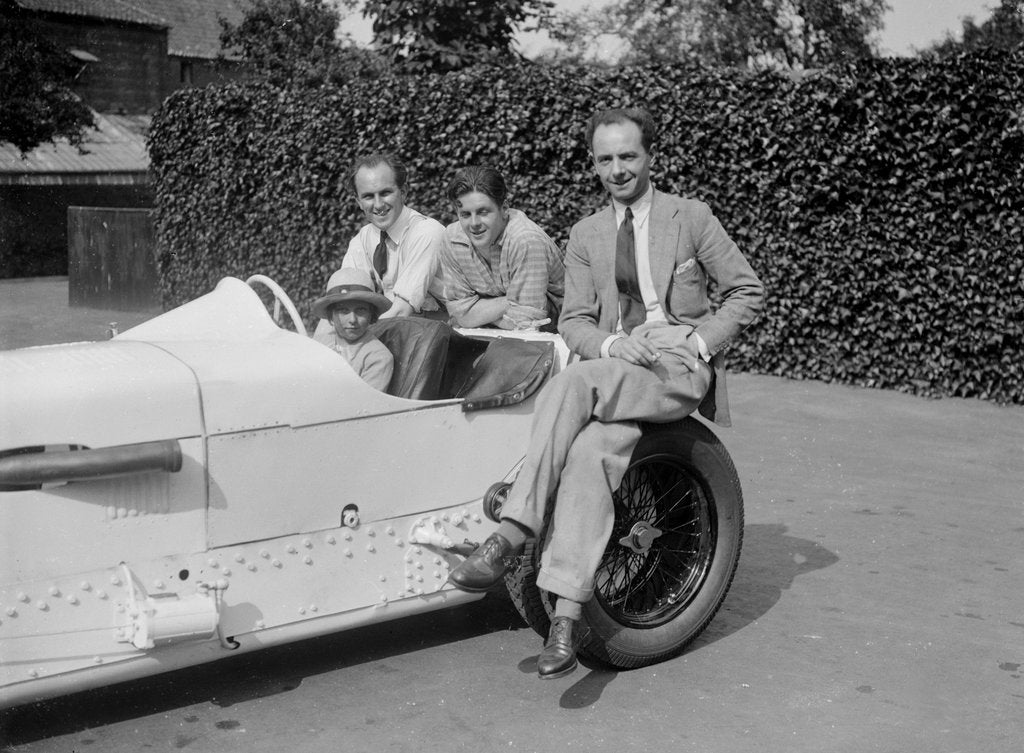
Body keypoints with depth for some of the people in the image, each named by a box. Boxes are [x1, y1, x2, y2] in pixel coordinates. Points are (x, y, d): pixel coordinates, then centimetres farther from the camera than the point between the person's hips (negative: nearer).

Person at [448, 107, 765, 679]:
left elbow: (748, 292, 7)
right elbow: (574, 320, 12)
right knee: (592, 452, -30)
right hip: (616, 365, 3)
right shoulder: (586, 235, 17)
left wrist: (701, 343, -7)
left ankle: (510, 536, -37)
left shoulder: (691, 217, 6)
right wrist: (612, 344, -10)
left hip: (681, 368, -3)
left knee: (572, 385, -34)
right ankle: (567, 616, -35)